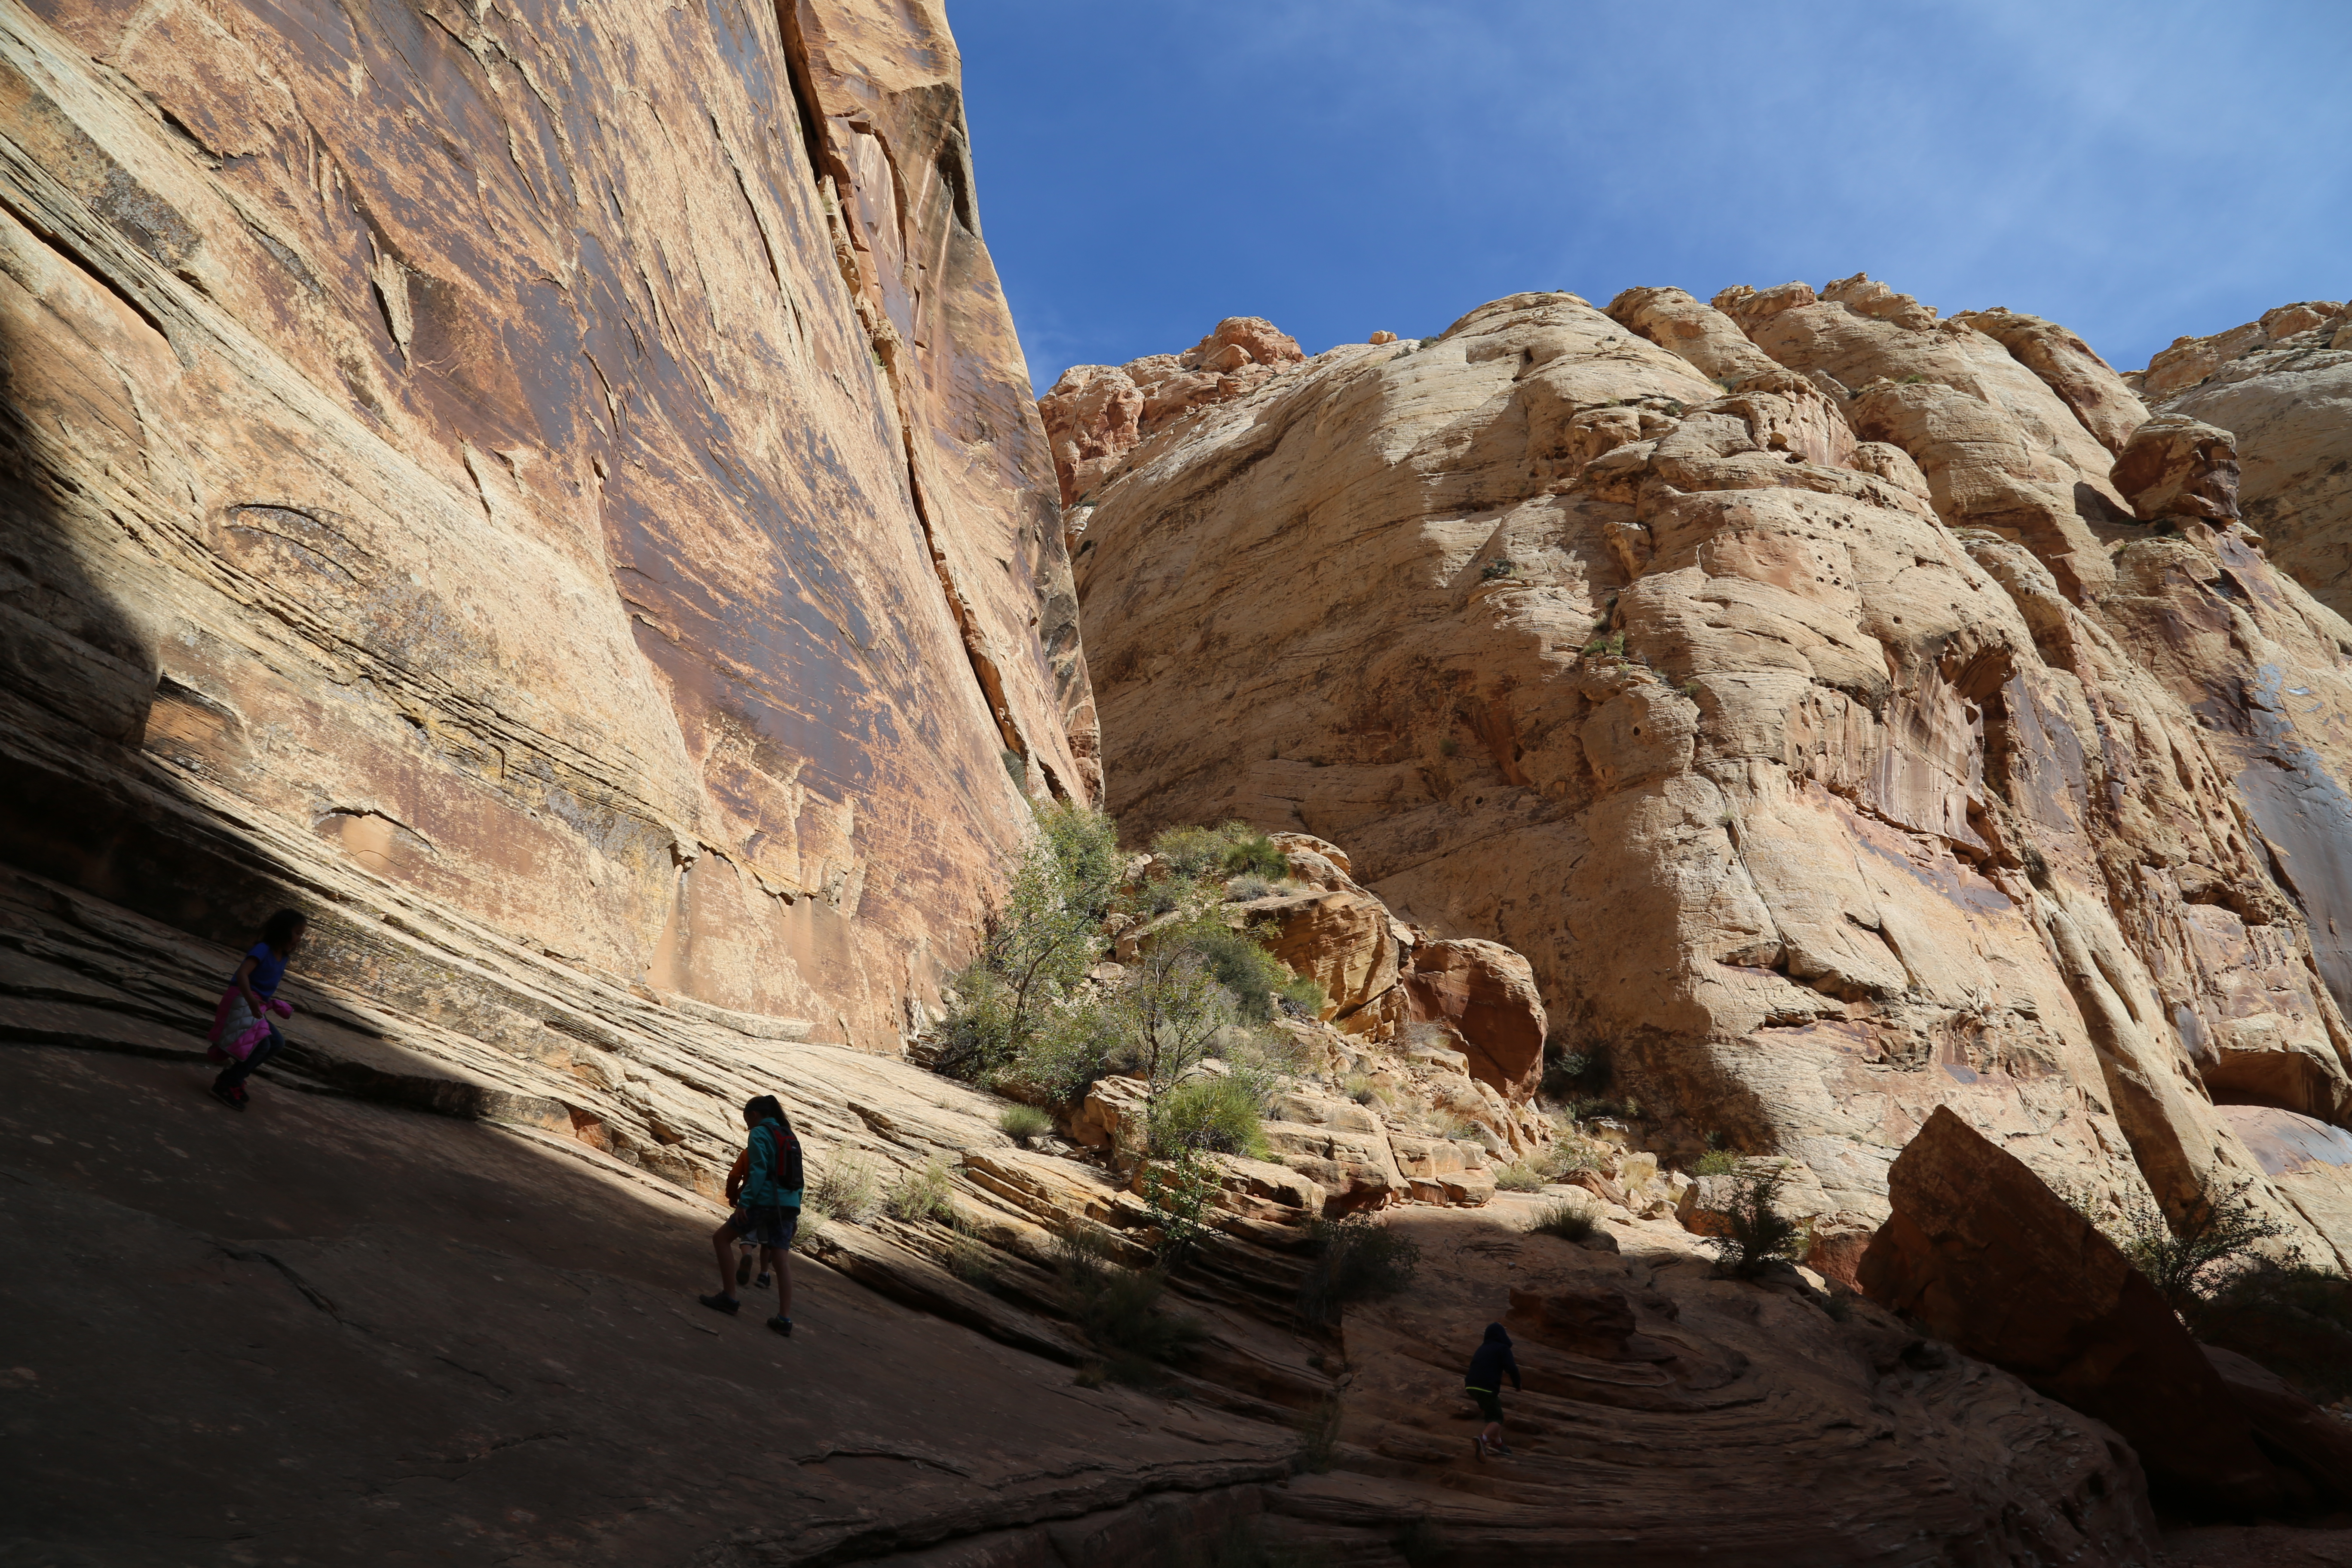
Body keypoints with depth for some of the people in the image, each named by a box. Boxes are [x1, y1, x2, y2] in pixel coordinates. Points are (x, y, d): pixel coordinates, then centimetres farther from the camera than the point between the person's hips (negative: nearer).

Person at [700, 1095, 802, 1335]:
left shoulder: (760, 1133, -2)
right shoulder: (790, 1137, 20)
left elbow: (758, 1171, -15)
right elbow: (797, 1179, 19)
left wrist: (744, 1203, -19)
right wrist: (795, 1214, 20)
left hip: (765, 1201, -7)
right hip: (789, 1206, 7)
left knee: (721, 1238, 10)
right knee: (781, 1261, 3)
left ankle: (729, 1297, 7)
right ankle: (784, 1319, -5)